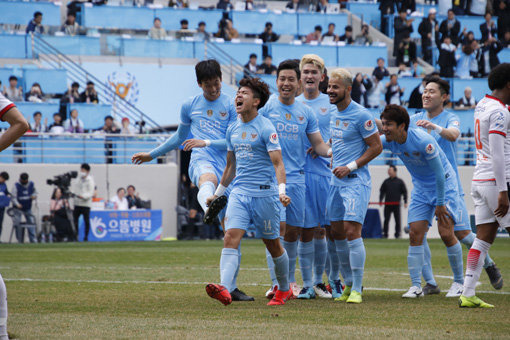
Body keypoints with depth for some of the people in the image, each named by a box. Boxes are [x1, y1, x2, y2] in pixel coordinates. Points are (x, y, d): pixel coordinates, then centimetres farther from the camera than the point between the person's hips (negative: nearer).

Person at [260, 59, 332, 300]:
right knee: (279, 226, -13)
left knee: (294, 231, 6)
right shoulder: (266, 107, 0)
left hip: (297, 178, 4)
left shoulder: (305, 112, 10)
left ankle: (290, 280, 19)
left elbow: (318, 144, 12)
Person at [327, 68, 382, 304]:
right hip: (336, 180, 8)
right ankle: (348, 284, 20)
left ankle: (357, 289, -10)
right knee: (337, 232, 9)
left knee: (352, 231, -14)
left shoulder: (360, 115, -13)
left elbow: (376, 147, -11)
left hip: (355, 180, -8)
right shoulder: (334, 114, 12)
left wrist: (350, 167, -15)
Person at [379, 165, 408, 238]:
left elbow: (405, 192, 6)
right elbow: (382, 191, 15)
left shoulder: (400, 182, 5)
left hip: (396, 204, -2)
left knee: (397, 220, 0)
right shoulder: (386, 181, 12)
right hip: (387, 204, 2)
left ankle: (397, 234, 7)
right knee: (386, 220, -2)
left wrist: (405, 202, -1)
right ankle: (385, 234, 1)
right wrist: (380, 201, 4)